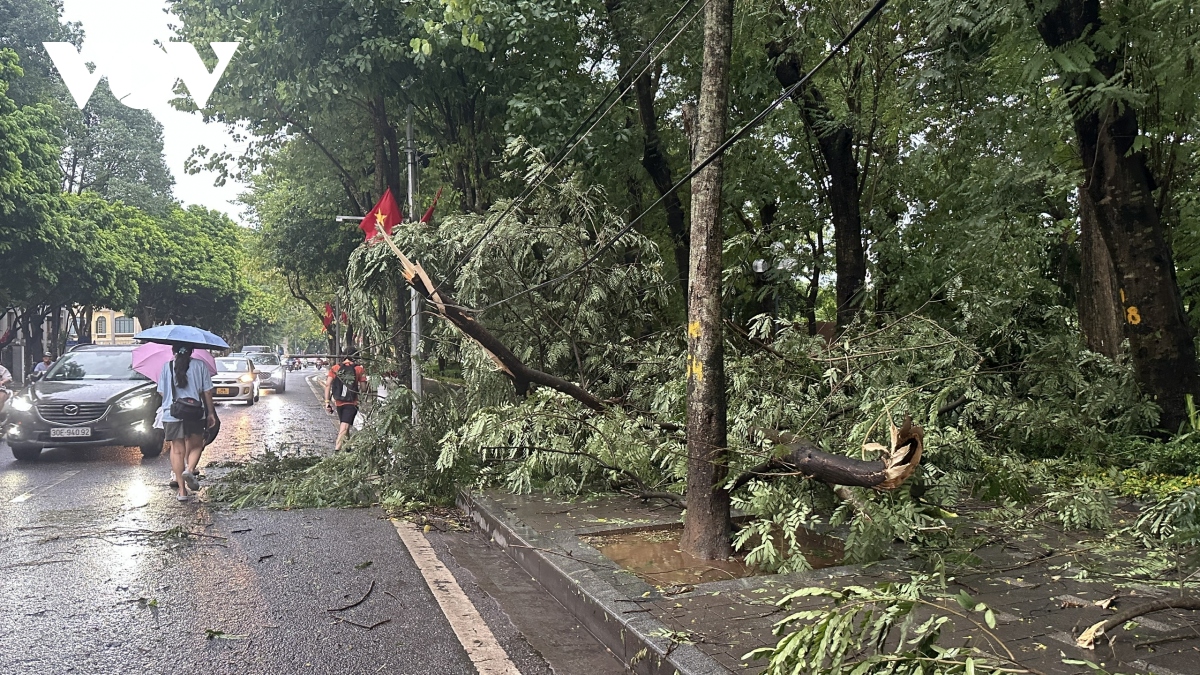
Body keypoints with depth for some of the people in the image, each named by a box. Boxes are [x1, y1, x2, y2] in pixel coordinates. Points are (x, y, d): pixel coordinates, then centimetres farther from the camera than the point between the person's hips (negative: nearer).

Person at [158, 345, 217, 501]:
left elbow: (162, 392, 6)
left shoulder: (166, 367, 2)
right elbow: (207, 391, 0)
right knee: (196, 446, 17)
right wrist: (211, 413, 8)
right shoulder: (200, 365, 0)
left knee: (177, 450, 7)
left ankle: (182, 490, 6)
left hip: (171, 414, 1)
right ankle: (190, 470, -12)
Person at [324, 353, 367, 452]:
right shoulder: (359, 369, -2)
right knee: (345, 425, -9)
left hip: (338, 402, 3)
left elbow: (328, 385, -4)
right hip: (352, 403, -3)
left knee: (342, 423, 22)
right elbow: (363, 388, -3)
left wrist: (327, 401, -2)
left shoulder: (335, 368, 4)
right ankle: (337, 448, -21)